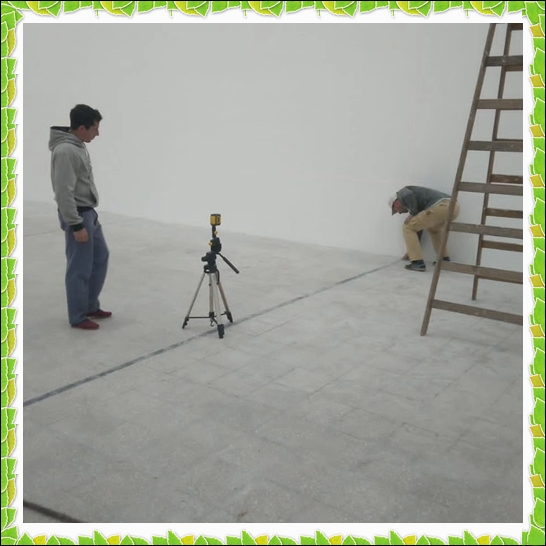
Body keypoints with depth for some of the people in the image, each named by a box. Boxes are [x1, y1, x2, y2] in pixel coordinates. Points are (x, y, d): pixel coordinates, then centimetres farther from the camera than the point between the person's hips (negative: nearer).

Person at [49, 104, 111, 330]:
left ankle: (91, 306, 29)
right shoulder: (65, 151, -22)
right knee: (80, 268, -2)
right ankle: (77, 317, 11)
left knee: (100, 258, 17)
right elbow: (64, 193, -24)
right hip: (77, 215, -10)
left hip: (88, 212, 10)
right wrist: (76, 225, -23)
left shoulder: (78, 146, 10)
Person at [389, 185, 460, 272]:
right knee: (434, 229, 39)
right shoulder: (418, 208, 38)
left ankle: (418, 262, 3)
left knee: (408, 228, 9)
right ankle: (445, 260, 31)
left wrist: (413, 214, 6)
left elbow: (409, 196, -9)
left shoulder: (401, 193, 17)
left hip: (439, 207, -9)